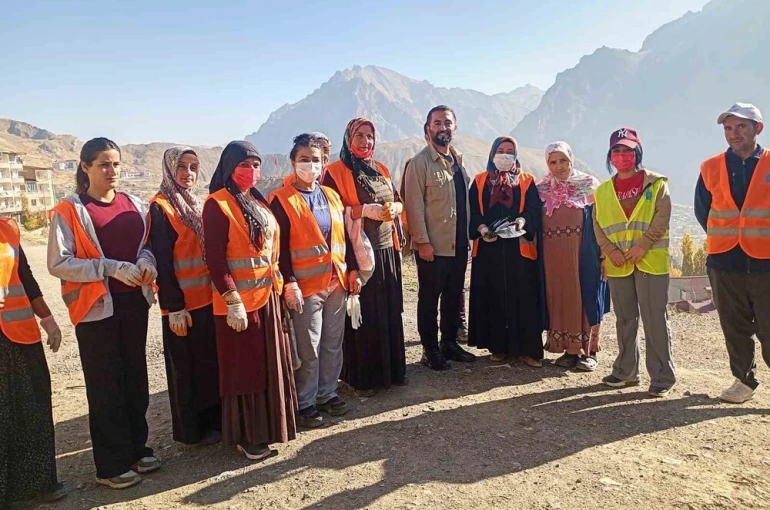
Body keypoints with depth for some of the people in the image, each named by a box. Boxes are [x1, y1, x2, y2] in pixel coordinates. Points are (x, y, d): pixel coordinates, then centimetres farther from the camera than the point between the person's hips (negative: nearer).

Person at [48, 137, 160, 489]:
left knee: (135, 376, 13)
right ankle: (111, 465, 17)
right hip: (97, 308, -4)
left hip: (134, 302, 5)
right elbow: (58, 264, -13)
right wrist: (112, 268, -21)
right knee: (105, 384, 3)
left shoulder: (134, 205, 7)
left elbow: (148, 244, 15)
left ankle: (137, 447, 29)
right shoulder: (69, 210, -7)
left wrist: (146, 260, -8)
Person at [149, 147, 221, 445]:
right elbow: (162, 261, -15)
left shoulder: (198, 204, 13)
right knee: (187, 368, 5)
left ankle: (214, 420, 29)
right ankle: (191, 430, 19)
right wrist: (173, 307, -18)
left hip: (209, 298, 7)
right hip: (183, 304, -7)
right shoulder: (160, 208, -10)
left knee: (212, 363, 15)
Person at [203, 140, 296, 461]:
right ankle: (246, 437, 18)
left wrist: (280, 284, 14)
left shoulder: (259, 202, 13)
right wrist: (232, 300, -21)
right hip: (238, 300, -8)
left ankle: (268, 426, 32)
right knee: (244, 368, 3)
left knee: (270, 364, 16)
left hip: (268, 295, 8)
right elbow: (214, 258, -17)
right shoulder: (217, 205, -12)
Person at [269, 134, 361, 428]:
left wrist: (352, 270, 9)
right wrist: (289, 283, -17)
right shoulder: (281, 200, -6)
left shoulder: (331, 196, 12)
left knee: (333, 343, 14)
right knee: (308, 348, 2)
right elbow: (280, 247, -11)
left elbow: (344, 236, 14)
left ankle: (327, 394, 30)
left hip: (336, 282, 6)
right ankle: (305, 403, 18)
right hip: (305, 286, -6)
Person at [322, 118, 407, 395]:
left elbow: (398, 201, 17)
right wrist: (365, 210, -22)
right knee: (362, 314, -2)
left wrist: (394, 208, -6)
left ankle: (390, 369, 25)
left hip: (386, 250, 6)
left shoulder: (381, 169, 15)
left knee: (389, 311, 10)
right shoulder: (336, 172, -5)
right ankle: (362, 377, 12)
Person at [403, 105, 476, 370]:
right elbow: (414, 204, -13)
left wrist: (468, 234, 10)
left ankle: (449, 343, 29)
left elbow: (466, 199, 15)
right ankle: (430, 349, 18)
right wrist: (422, 241, -17)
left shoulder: (458, 160, 13)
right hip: (432, 246, -6)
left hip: (459, 244, 7)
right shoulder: (419, 162, -8)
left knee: (453, 295, 15)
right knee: (429, 298, 5)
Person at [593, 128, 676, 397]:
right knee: (625, 319, 12)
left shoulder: (656, 183, 3)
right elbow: (598, 225, 7)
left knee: (655, 319, -3)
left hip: (651, 261, -4)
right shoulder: (603, 191, 12)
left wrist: (643, 245, -16)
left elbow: (662, 218, -6)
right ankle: (626, 371, 23)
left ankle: (662, 376, 6)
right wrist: (611, 250, -8)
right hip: (618, 264, 4)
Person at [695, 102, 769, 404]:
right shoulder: (711, 168, 5)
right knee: (735, 329, 11)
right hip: (725, 263, 2)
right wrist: (722, 238, 8)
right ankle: (744, 381, 25)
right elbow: (702, 211, 14)